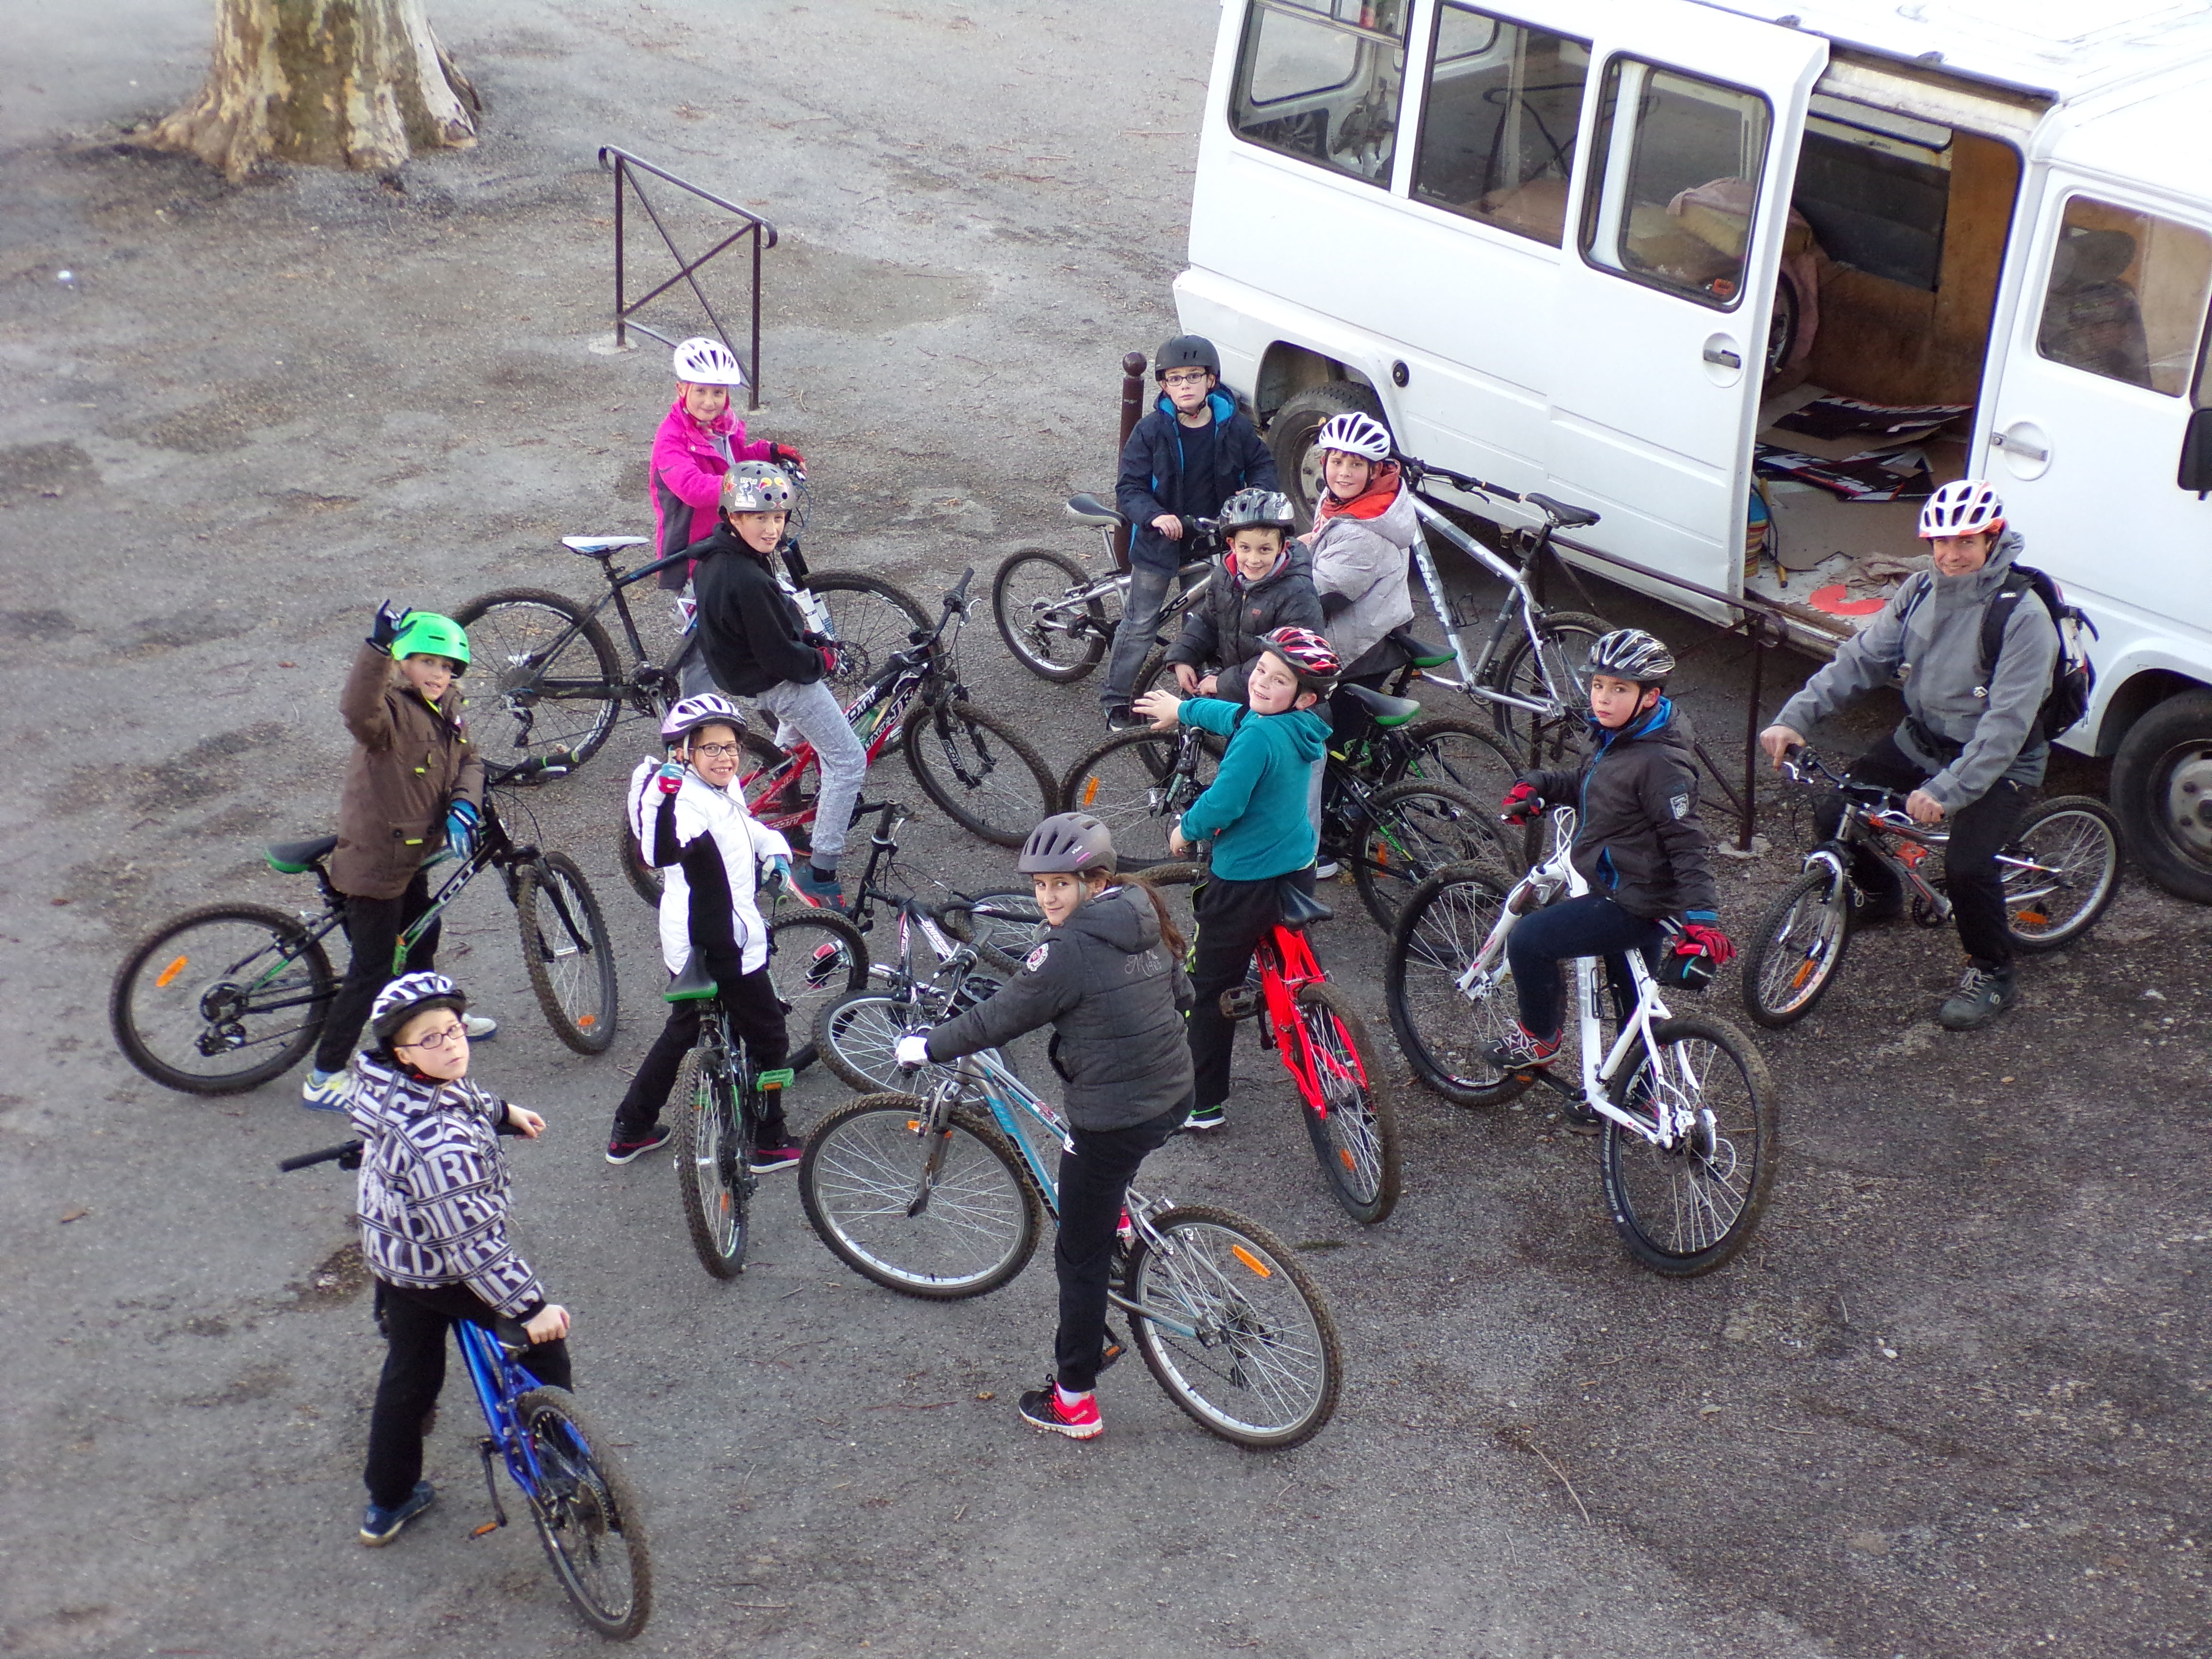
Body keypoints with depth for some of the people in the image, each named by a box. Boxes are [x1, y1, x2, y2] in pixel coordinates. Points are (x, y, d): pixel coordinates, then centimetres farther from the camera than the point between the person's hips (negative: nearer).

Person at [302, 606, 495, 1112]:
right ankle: (323, 1080, 5)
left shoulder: (447, 708, 2)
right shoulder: (391, 711, -26)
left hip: (412, 852, 9)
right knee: (373, 970, -4)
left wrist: (464, 809, -17)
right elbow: (358, 709, -48)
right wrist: (378, 647, -61)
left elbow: (468, 760, 2)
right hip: (375, 858, -9)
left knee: (421, 937, 30)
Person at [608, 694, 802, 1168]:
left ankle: (630, 1131, 34)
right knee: (768, 1039, 6)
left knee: (682, 1031, 24)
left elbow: (744, 823, 27)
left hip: (693, 944, 10)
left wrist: (773, 847, 8)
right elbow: (662, 854, -48)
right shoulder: (691, 801, -27)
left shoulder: (724, 790, 3)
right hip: (721, 949, -10)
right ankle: (769, 1143, 20)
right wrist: (665, 798, -61)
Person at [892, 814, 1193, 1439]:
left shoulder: (1069, 949, -21)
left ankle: (1075, 1399, 17)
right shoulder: (1145, 921, 3)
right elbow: (1181, 994, 17)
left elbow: (997, 1019, -14)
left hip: (1114, 1118, -8)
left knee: (1080, 1258, 7)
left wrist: (928, 1048, 0)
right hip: (1175, 1094, 8)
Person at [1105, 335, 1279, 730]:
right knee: (1140, 624, 6)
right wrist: (1155, 516, -34)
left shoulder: (1235, 426, -9)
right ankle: (1117, 700, 18)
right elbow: (1129, 487, -15)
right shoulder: (1151, 431, -15)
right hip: (1159, 542, -2)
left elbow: (1262, 465, 5)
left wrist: (1256, 495, -17)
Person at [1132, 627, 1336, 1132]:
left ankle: (1203, 1103, 13)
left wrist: (1186, 830, -7)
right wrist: (1183, 708, 38)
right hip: (1298, 872, 8)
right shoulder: (1302, 730, 2)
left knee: (1210, 992, 6)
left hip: (1247, 881, -8)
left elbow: (1223, 805, -29)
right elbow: (1234, 716, 20)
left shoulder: (1259, 737, -27)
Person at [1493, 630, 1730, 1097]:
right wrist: (1538, 786, 11)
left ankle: (1540, 1038, 11)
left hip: (1632, 904, -10)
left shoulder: (1659, 761, -24)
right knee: (1631, 1001, 21)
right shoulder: (1614, 736, 5)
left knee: (1527, 941, -10)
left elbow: (1687, 843, -25)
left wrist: (1702, 916, -30)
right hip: (1622, 893, 10)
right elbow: (1588, 782, 26)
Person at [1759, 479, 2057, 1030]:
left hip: (1998, 763, -6)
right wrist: (1795, 716, -19)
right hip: (1921, 741, 6)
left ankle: (1992, 975, 1)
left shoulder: (2024, 615, -24)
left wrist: (1946, 791, -38)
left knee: (1966, 864, -27)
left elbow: (2006, 723, -29)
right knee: (1834, 816, -4)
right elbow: (1860, 658, -5)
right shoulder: (1920, 591, -5)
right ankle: (1881, 896, 29)